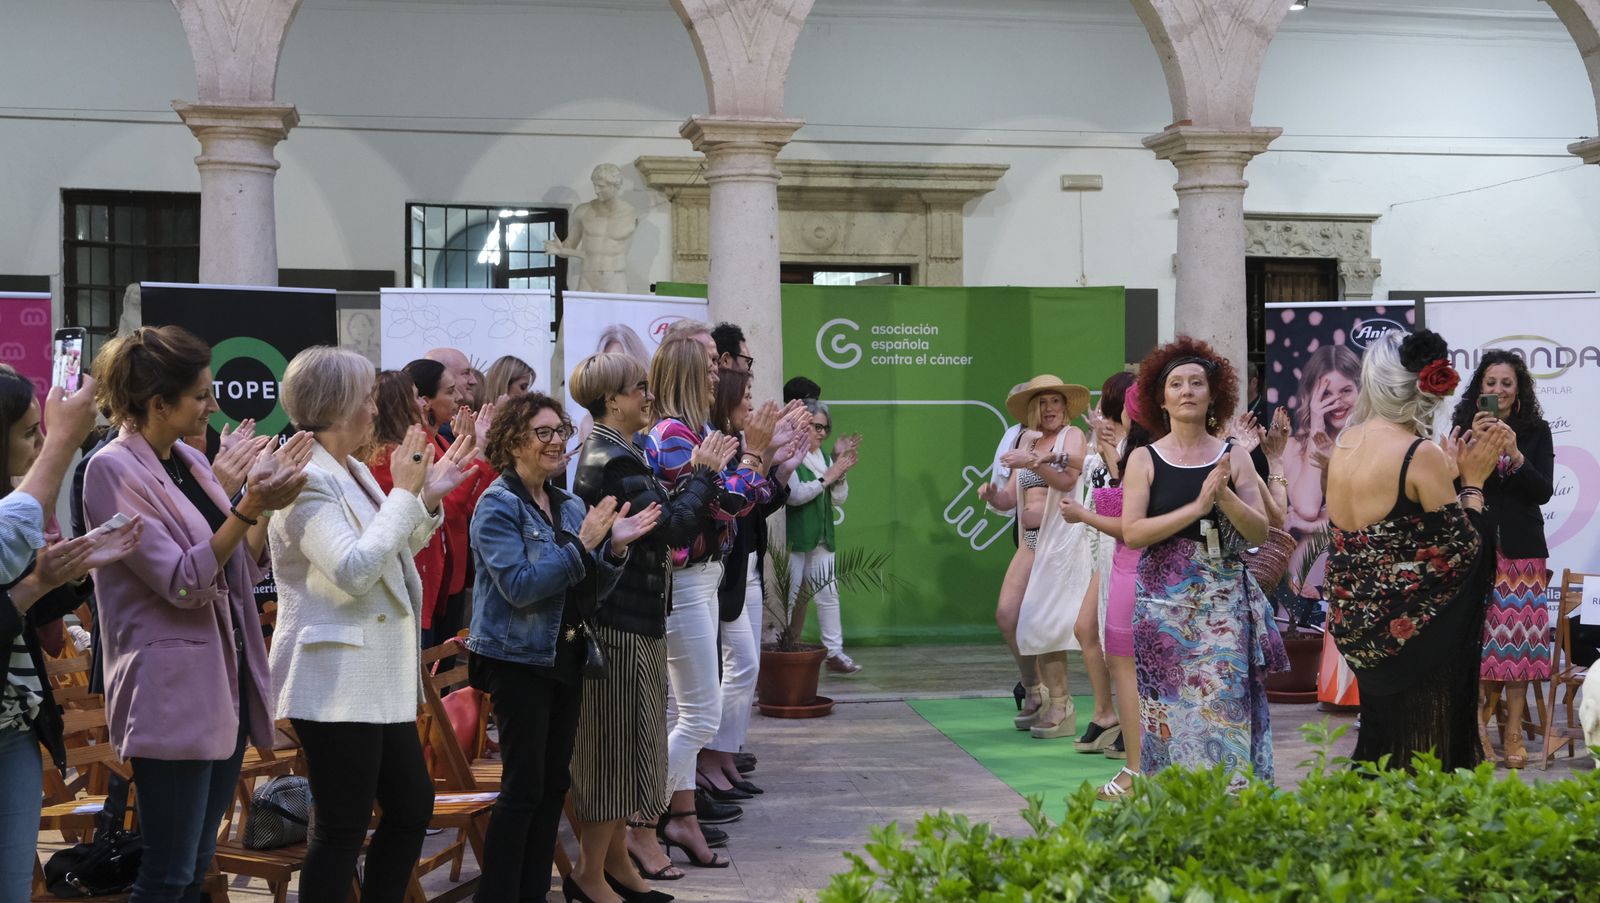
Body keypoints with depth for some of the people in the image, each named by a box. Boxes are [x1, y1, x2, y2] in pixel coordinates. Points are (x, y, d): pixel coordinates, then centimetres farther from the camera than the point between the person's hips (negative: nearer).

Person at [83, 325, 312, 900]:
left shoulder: (191, 463, 10)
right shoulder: (114, 471, -13)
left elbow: (245, 567, 12)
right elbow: (183, 583, -18)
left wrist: (266, 497, -1)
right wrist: (249, 508, -24)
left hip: (227, 678, 8)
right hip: (173, 689, -8)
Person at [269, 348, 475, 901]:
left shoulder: (353, 472, 11)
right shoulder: (307, 480, -17)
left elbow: (393, 552, 23)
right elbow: (354, 570, -27)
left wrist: (428, 500, 10)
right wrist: (404, 492, -20)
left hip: (378, 679, 10)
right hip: (336, 683, -10)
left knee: (413, 807, 16)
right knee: (342, 829, -2)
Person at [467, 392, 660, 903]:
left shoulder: (570, 507, 10)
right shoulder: (498, 506, -10)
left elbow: (592, 591, 11)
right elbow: (520, 586, -21)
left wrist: (614, 547, -7)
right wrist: (583, 542, -23)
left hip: (566, 657, 7)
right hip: (518, 659, -7)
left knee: (554, 784, 10)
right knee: (523, 787, -7)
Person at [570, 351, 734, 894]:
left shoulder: (608, 453, 15)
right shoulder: (615, 461, -19)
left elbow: (660, 521, 16)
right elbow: (674, 527, -23)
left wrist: (700, 475, 8)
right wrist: (704, 474, -10)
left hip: (625, 617, 11)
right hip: (621, 620, -11)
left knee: (617, 747, 17)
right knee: (617, 746, -2)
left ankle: (616, 858, 28)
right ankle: (591, 874, 6)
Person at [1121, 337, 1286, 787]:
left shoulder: (1234, 458, 7)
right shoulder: (1145, 459, 3)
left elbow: (1260, 531, 2)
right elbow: (1131, 532, -8)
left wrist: (1225, 496, -16)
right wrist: (1196, 506, -15)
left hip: (1225, 597, 1)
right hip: (1165, 597, -1)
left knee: (1224, 701, -5)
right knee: (1170, 704, -1)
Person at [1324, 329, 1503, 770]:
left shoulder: (1343, 444, 4)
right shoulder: (1420, 454, -17)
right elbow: (1461, 554, -14)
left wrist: (1446, 472, 13)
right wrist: (1472, 482, -1)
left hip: (1358, 626, 7)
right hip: (1412, 632, -7)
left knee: (1379, 740, 20)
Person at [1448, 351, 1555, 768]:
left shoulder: (1537, 432, 6)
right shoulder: (1464, 429, 4)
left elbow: (1544, 492, -1)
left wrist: (1515, 454, -16)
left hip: (1522, 551, 1)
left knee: (1518, 639, -2)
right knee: (1475, 637, -5)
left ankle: (1513, 731, 4)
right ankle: (1475, 723, 6)